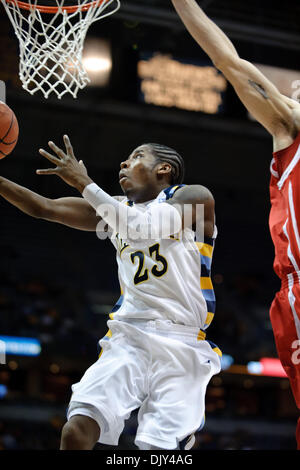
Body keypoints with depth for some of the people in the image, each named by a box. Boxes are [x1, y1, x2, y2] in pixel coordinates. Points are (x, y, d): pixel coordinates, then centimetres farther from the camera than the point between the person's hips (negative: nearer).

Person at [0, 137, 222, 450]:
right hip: (127, 338, 4)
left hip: (180, 345, -4)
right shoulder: (119, 208, 21)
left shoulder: (194, 197, 3)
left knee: (161, 449, -17)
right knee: (76, 431, -18)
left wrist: (85, 184, -12)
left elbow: (142, 229, -15)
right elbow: (42, 208, 17)